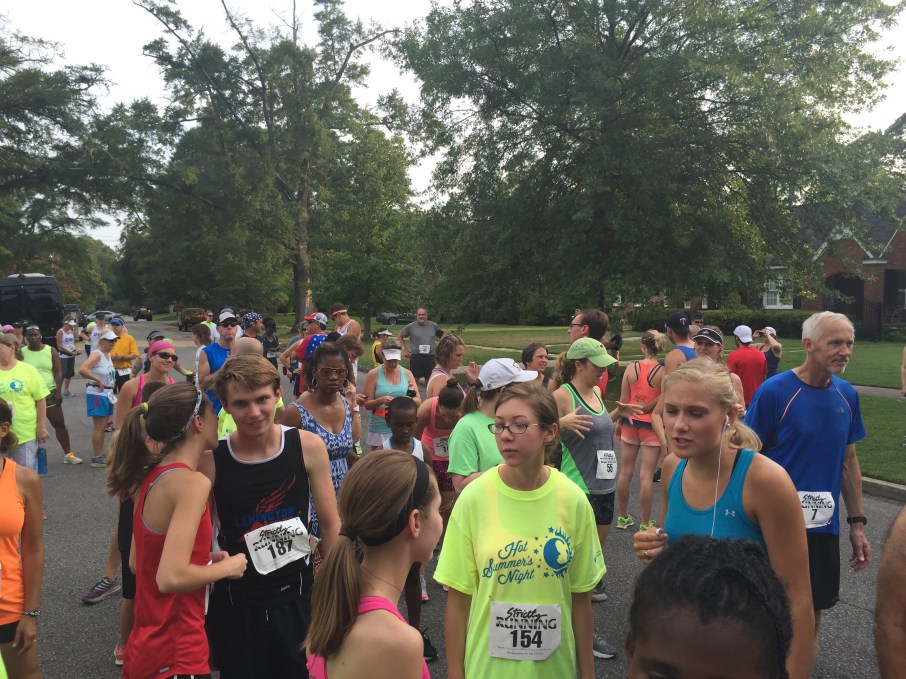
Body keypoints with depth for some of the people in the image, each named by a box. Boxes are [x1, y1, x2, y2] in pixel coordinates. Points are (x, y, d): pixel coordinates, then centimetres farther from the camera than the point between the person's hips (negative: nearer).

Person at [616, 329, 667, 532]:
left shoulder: (631, 367, -5)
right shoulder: (663, 372, -12)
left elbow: (623, 399, 0)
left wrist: (620, 422, 10)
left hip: (631, 423, 3)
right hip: (652, 426, -3)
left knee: (626, 471, 13)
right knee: (646, 475, 2)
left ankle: (623, 517, 25)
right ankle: (645, 523, 9)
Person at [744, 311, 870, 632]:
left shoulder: (847, 395, 2)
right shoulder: (774, 391, -15)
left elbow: (849, 461, 10)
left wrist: (857, 523, 9)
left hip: (824, 527, 5)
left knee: (812, 613, 17)